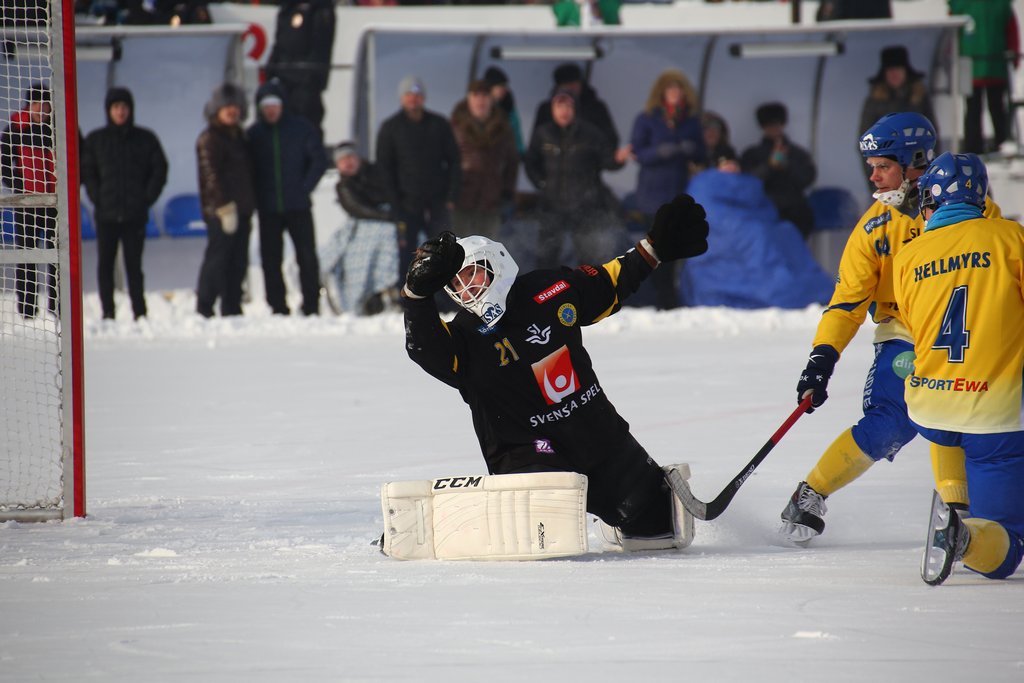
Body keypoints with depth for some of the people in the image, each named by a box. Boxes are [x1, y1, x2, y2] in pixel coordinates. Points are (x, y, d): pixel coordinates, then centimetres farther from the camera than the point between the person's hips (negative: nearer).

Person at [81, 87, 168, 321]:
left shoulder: (145, 139, 5)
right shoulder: (95, 140, 7)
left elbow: (159, 169, 6)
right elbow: (87, 172, 8)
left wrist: (147, 198, -4)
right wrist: (97, 199, -5)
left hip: (135, 214, -1)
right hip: (106, 214, 1)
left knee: (134, 265, 1)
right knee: (105, 264, 0)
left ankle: (140, 312, 5)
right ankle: (107, 312, 3)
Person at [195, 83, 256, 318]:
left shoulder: (239, 136, 19)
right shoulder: (209, 139, -7)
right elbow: (211, 175, -15)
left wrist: (249, 207, 19)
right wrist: (225, 206, -20)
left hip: (241, 209, 8)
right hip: (220, 210, -8)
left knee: (238, 263, 8)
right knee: (218, 259, -9)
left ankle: (232, 308, 12)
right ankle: (204, 311, -5)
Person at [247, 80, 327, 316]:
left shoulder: (301, 129, 1)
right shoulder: (254, 134, 5)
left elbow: (319, 161, 2)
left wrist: (304, 188, -6)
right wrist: (257, 195, -3)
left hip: (298, 207, -2)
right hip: (268, 208, 2)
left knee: (307, 257, -4)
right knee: (271, 260, 1)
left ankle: (311, 307, 1)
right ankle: (278, 308, 6)